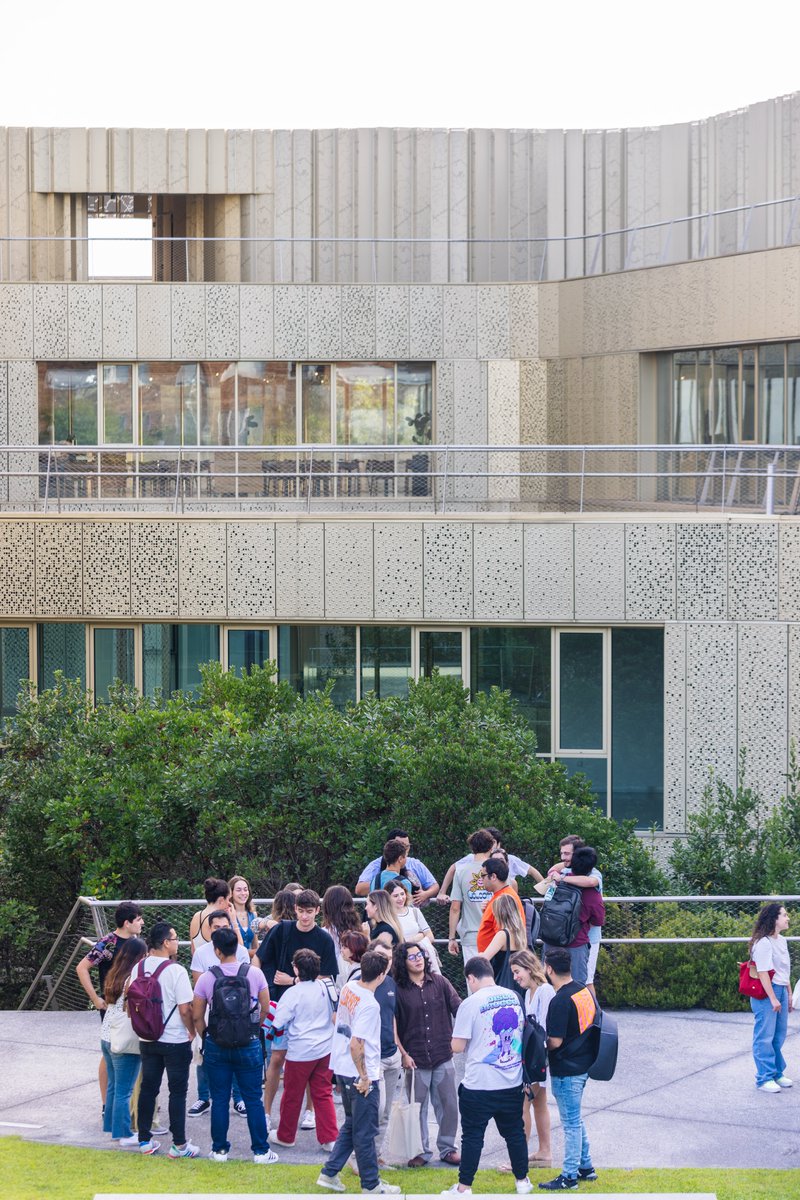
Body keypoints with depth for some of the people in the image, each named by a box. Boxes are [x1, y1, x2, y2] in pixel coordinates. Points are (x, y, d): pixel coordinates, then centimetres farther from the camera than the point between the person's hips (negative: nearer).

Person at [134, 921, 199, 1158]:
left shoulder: (139, 968, -1)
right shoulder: (176, 971, -18)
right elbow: (185, 1009, -17)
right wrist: (192, 1031, 0)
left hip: (147, 1039, 5)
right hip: (175, 1040, -5)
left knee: (148, 1088, 14)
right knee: (178, 1091, 4)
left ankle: (145, 1140, 19)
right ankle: (179, 1145, 7)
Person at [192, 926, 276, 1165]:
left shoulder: (206, 978, -8)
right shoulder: (255, 973, -6)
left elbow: (197, 1017, -1)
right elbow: (265, 1009, 2)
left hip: (216, 1045, 0)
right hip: (249, 1044, 0)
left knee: (219, 1100, 9)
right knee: (253, 1099, 7)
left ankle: (219, 1150, 14)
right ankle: (260, 1151, 9)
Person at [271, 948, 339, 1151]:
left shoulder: (293, 993, -16)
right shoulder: (324, 988, 1)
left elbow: (278, 1023, -14)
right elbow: (334, 1015, 16)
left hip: (300, 1051, -5)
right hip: (325, 1049, 5)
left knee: (292, 1096, 10)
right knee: (323, 1095, 10)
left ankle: (285, 1136, 24)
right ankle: (330, 1138, 5)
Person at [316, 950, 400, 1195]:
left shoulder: (348, 988, 1)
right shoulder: (369, 1005, -23)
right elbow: (356, 1044, -26)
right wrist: (364, 1077, -17)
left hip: (342, 1069, 8)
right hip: (360, 1074, -8)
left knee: (352, 1124, 22)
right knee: (365, 1131, 4)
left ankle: (329, 1173, 22)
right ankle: (371, 1185, 14)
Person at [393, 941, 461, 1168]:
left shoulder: (439, 983, 2)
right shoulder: (398, 989, -3)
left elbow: (458, 1008, 0)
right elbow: (393, 1026, 0)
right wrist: (403, 1053, -5)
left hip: (443, 1056, 2)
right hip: (415, 1059, -2)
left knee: (448, 1104, 6)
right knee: (418, 1106, 6)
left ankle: (447, 1148, 19)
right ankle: (422, 1151, 17)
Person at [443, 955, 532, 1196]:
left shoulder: (471, 1004, -14)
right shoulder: (513, 997, 4)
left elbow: (457, 1047, -13)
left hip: (479, 1086, -5)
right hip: (512, 1083, 5)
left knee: (472, 1135, 4)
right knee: (514, 1131, 16)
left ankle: (464, 1187, 9)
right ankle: (522, 1180, 25)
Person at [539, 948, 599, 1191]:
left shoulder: (560, 1001, -22)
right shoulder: (586, 991, 4)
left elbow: (555, 1041, -23)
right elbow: (593, 1024, 15)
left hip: (566, 1070, -9)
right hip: (584, 1064, 9)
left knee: (571, 1122, 0)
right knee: (575, 1119, 21)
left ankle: (569, 1176, 8)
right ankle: (585, 1167, 29)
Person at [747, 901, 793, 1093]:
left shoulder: (782, 941, 12)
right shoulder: (763, 943, -17)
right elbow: (763, 973, -19)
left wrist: (789, 994, 21)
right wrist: (773, 998, -19)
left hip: (781, 991, 9)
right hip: (765, 993, -9)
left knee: (778, 1037, 15)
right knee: (765, 1037, -3)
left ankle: (777, 1074, 26)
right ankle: (764, 1079, 2)